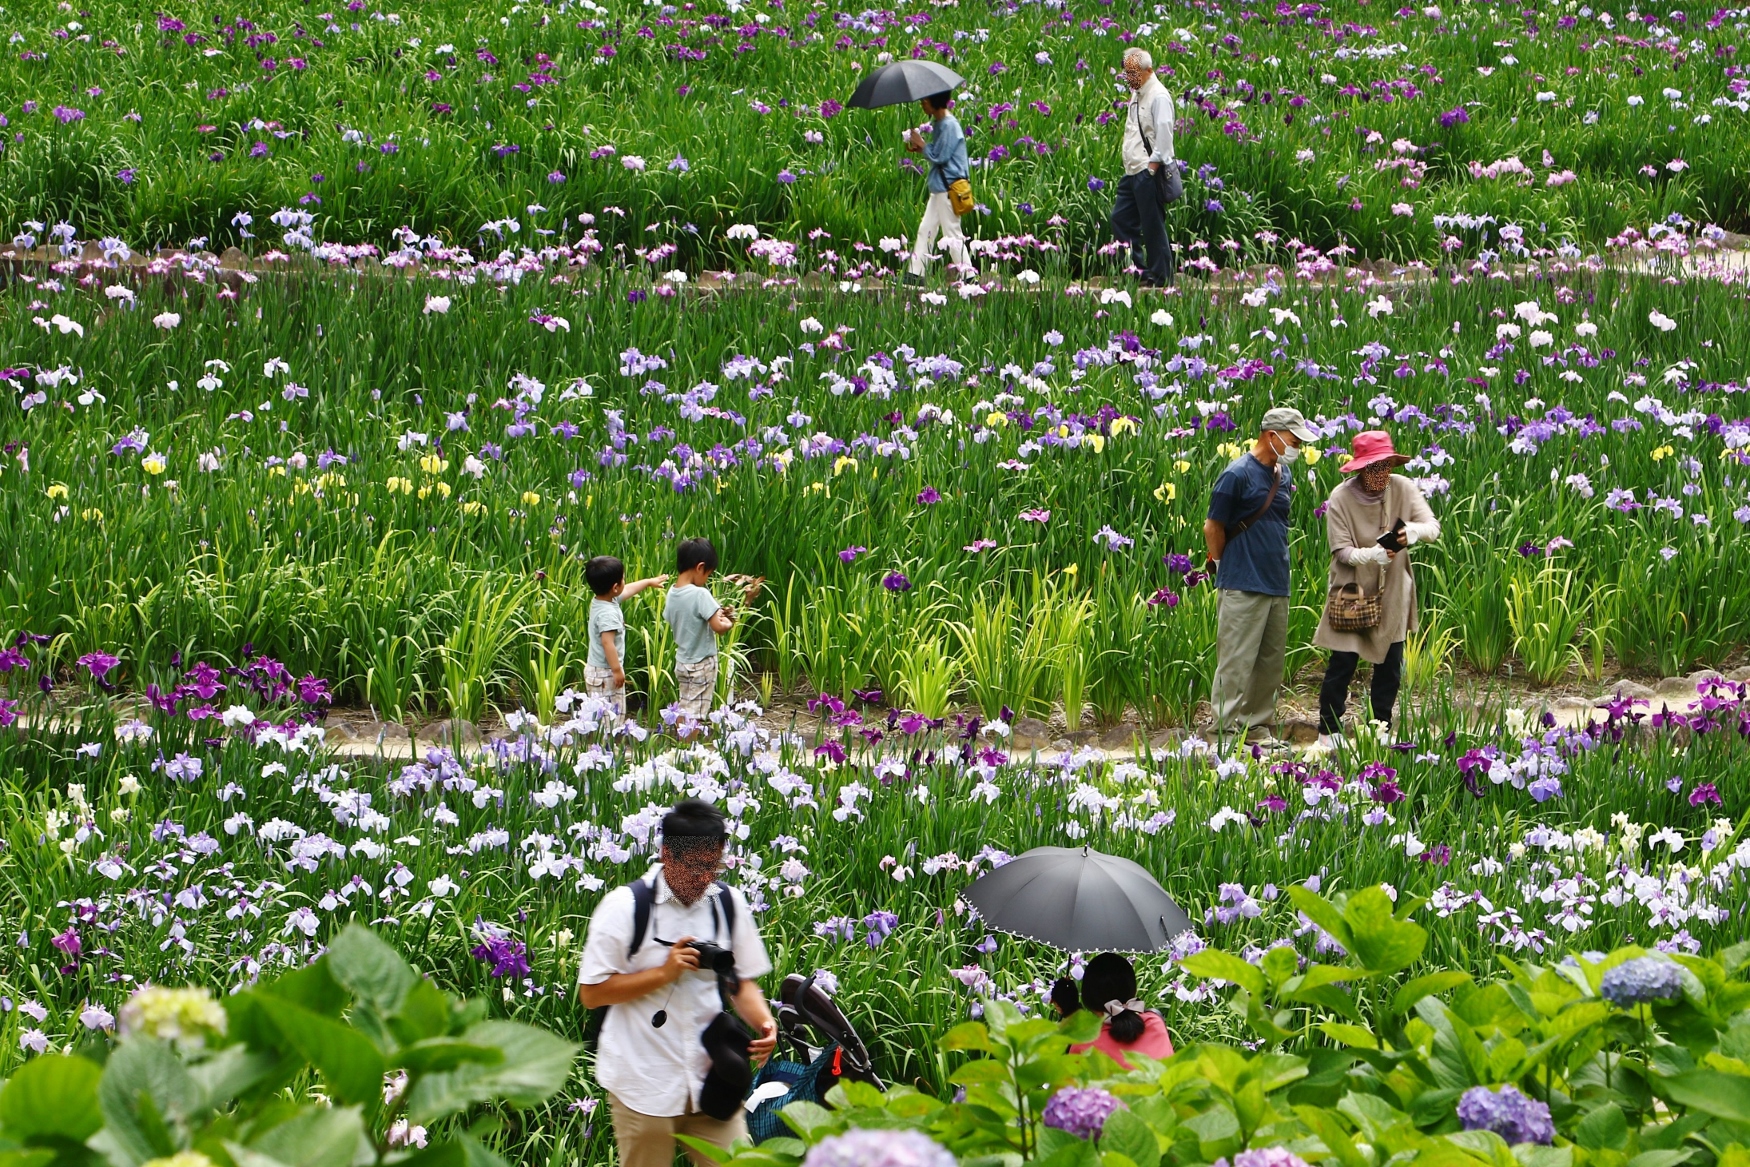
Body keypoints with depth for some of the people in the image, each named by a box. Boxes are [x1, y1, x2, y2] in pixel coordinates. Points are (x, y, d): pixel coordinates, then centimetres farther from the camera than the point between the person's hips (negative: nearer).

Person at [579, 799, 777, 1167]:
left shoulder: (729, 903, 4)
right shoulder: (625, 907, -9)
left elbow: (742, 980, 11)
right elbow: (591, 994, -9)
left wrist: (763, 1021, -9)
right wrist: (664, 973, -17)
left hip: (712, 1080, 3)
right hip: (643, 1082, -3)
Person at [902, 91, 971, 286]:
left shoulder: (949, 126, -18)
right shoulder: (937, 123, 12)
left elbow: (940, 157, -20)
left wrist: (921, 145, -7)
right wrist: (920, 149, 5)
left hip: (948, 187, -10)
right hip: (938, 187, 10)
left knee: (952, 234, -5)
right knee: (926, 230, 11)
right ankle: (916, 273, 14)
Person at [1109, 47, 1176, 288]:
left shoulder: (1158, 96, -13)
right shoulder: (1137, 94, 16)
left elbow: (1164, 135, -19)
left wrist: (1152, 167, -19)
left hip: (1148, 173, -10)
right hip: (1133, 170, 10)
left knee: (1153, 226, -5)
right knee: (1121, 219, 10)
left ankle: (1160, 277, 2)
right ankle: (1137, 270, 16)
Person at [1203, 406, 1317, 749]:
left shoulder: (1284, 474, 12)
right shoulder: (1238, 474, -12)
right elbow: (1213, 527, -7)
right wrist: (1222, 567, 0)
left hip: (1277, 585, 8)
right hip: (1244, 588, -8)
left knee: (1271, 661, 12)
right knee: (1236, 663, -7)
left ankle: (1258, 726, 20)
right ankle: (1225, 730, -5)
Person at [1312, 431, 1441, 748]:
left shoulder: (1403, 489, -8)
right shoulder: (1341, 498, -15)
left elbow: (1433, 526, -12)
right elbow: (1342, 551, -17)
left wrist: (1414, 531, -36)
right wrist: (1372, 555, -37)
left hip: (1393, 594, 3)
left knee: (1390, 664, 8)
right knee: (1343, 662, -4)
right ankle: (1328, 729, 9)